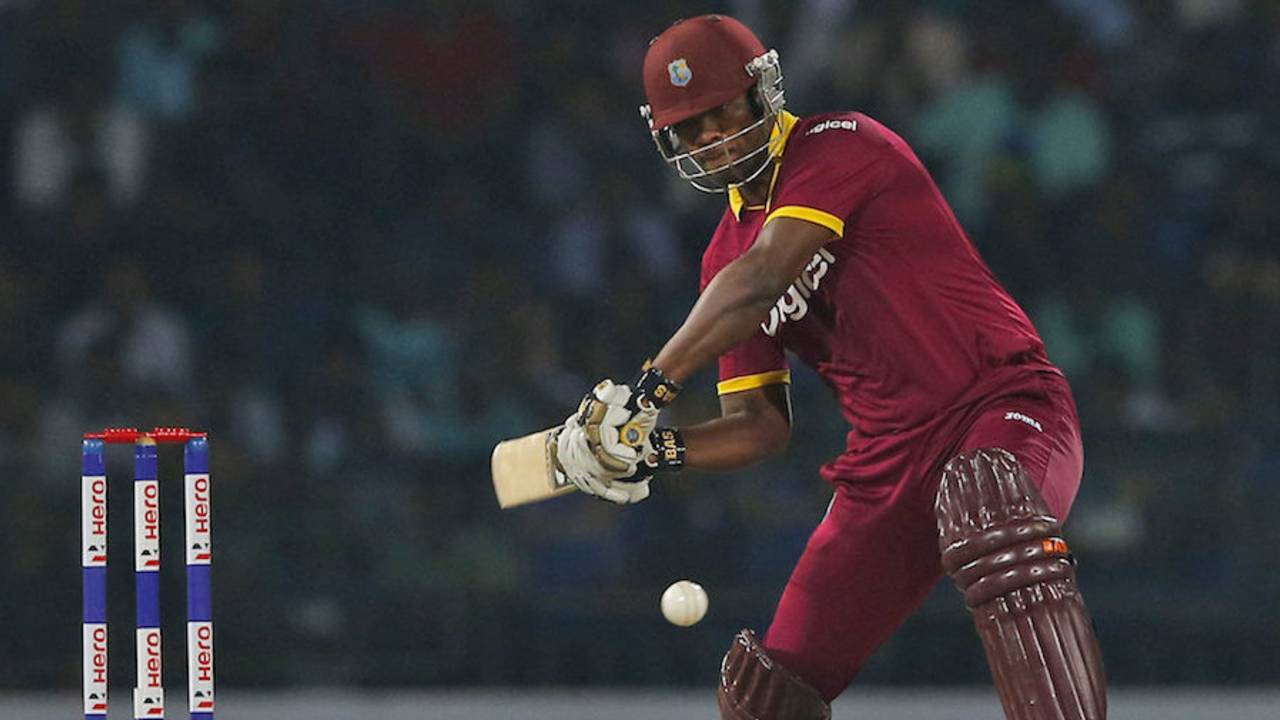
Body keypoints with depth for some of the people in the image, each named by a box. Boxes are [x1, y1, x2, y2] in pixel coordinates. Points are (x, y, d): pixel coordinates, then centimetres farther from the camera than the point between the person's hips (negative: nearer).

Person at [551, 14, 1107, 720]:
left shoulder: (840, 147, -9)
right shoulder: (726, 252, 14)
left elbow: (761, 282, -24)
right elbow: (759, 423, 13)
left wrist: (649, 388, -29)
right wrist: (656, 450, -7)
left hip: (1004, 404, -8)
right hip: (888, 462, 8)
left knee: (990, 528, -42)